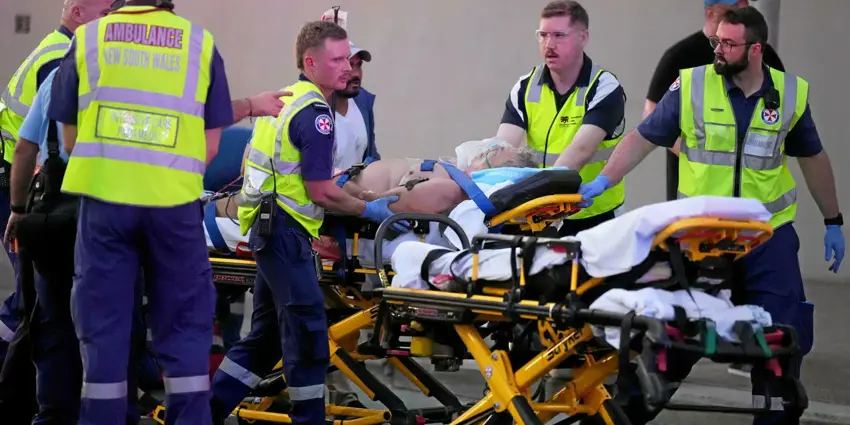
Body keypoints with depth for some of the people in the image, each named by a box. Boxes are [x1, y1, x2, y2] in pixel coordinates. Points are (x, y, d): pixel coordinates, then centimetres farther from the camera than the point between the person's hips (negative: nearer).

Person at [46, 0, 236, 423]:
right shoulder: (201, 44, 6)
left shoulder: (87, 39, 7)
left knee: (103, 324, 6)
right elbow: (210, 145, 6)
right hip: (174, 202, 0)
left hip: (104, 198, 0)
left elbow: (70, 138, 10)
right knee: (184, 323, 9)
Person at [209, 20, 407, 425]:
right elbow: (320, 193, -16)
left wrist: (333, 180, 25)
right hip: (285, 228, -10)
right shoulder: (314, 112, -15)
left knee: (267, 331, 15)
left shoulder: (285, 99, 14)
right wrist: (369, 210, -4)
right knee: (307, 329, -5)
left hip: (267, 225, 10)